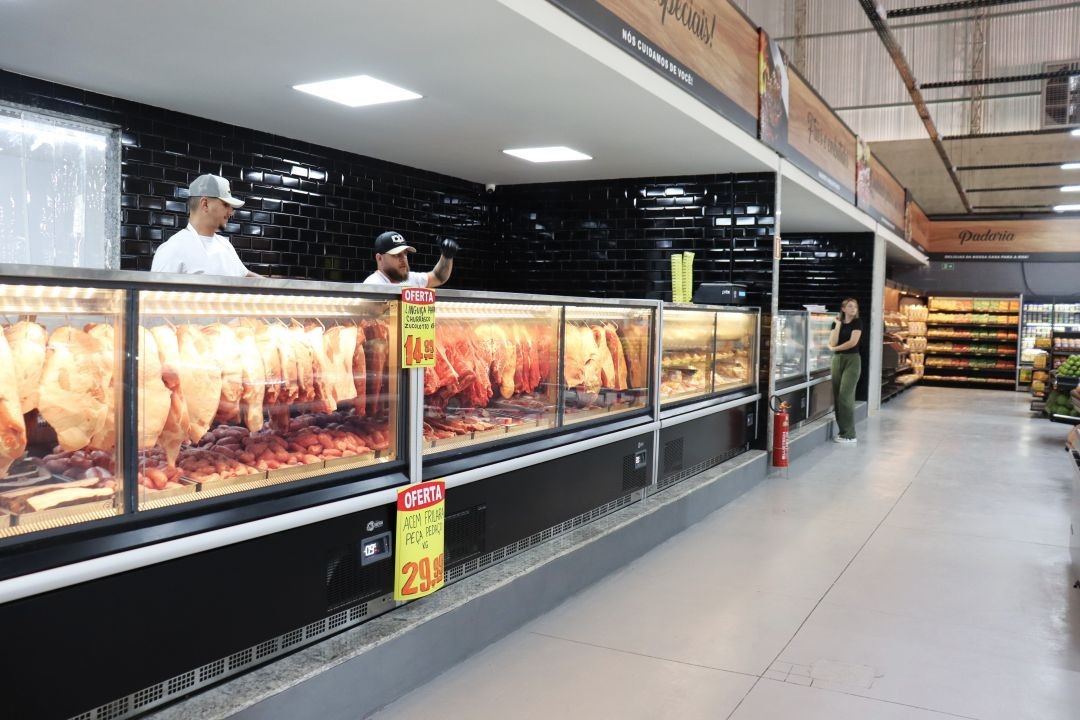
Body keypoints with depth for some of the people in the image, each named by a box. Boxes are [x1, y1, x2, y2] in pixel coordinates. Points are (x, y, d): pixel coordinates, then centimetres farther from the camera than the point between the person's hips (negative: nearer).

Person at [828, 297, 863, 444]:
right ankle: (843, 431, 11)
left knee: (845, 396, -11)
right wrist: (838, 325, -7)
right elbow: (832, 343, -3)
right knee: (837, 397, 2)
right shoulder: (836, 322, 9)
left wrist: (835, 348, -2)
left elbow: (853, 342, -13)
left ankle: (849, 435, -8)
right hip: (837, 360, 5)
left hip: (852, 360, -5)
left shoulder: (857, 322, -2)